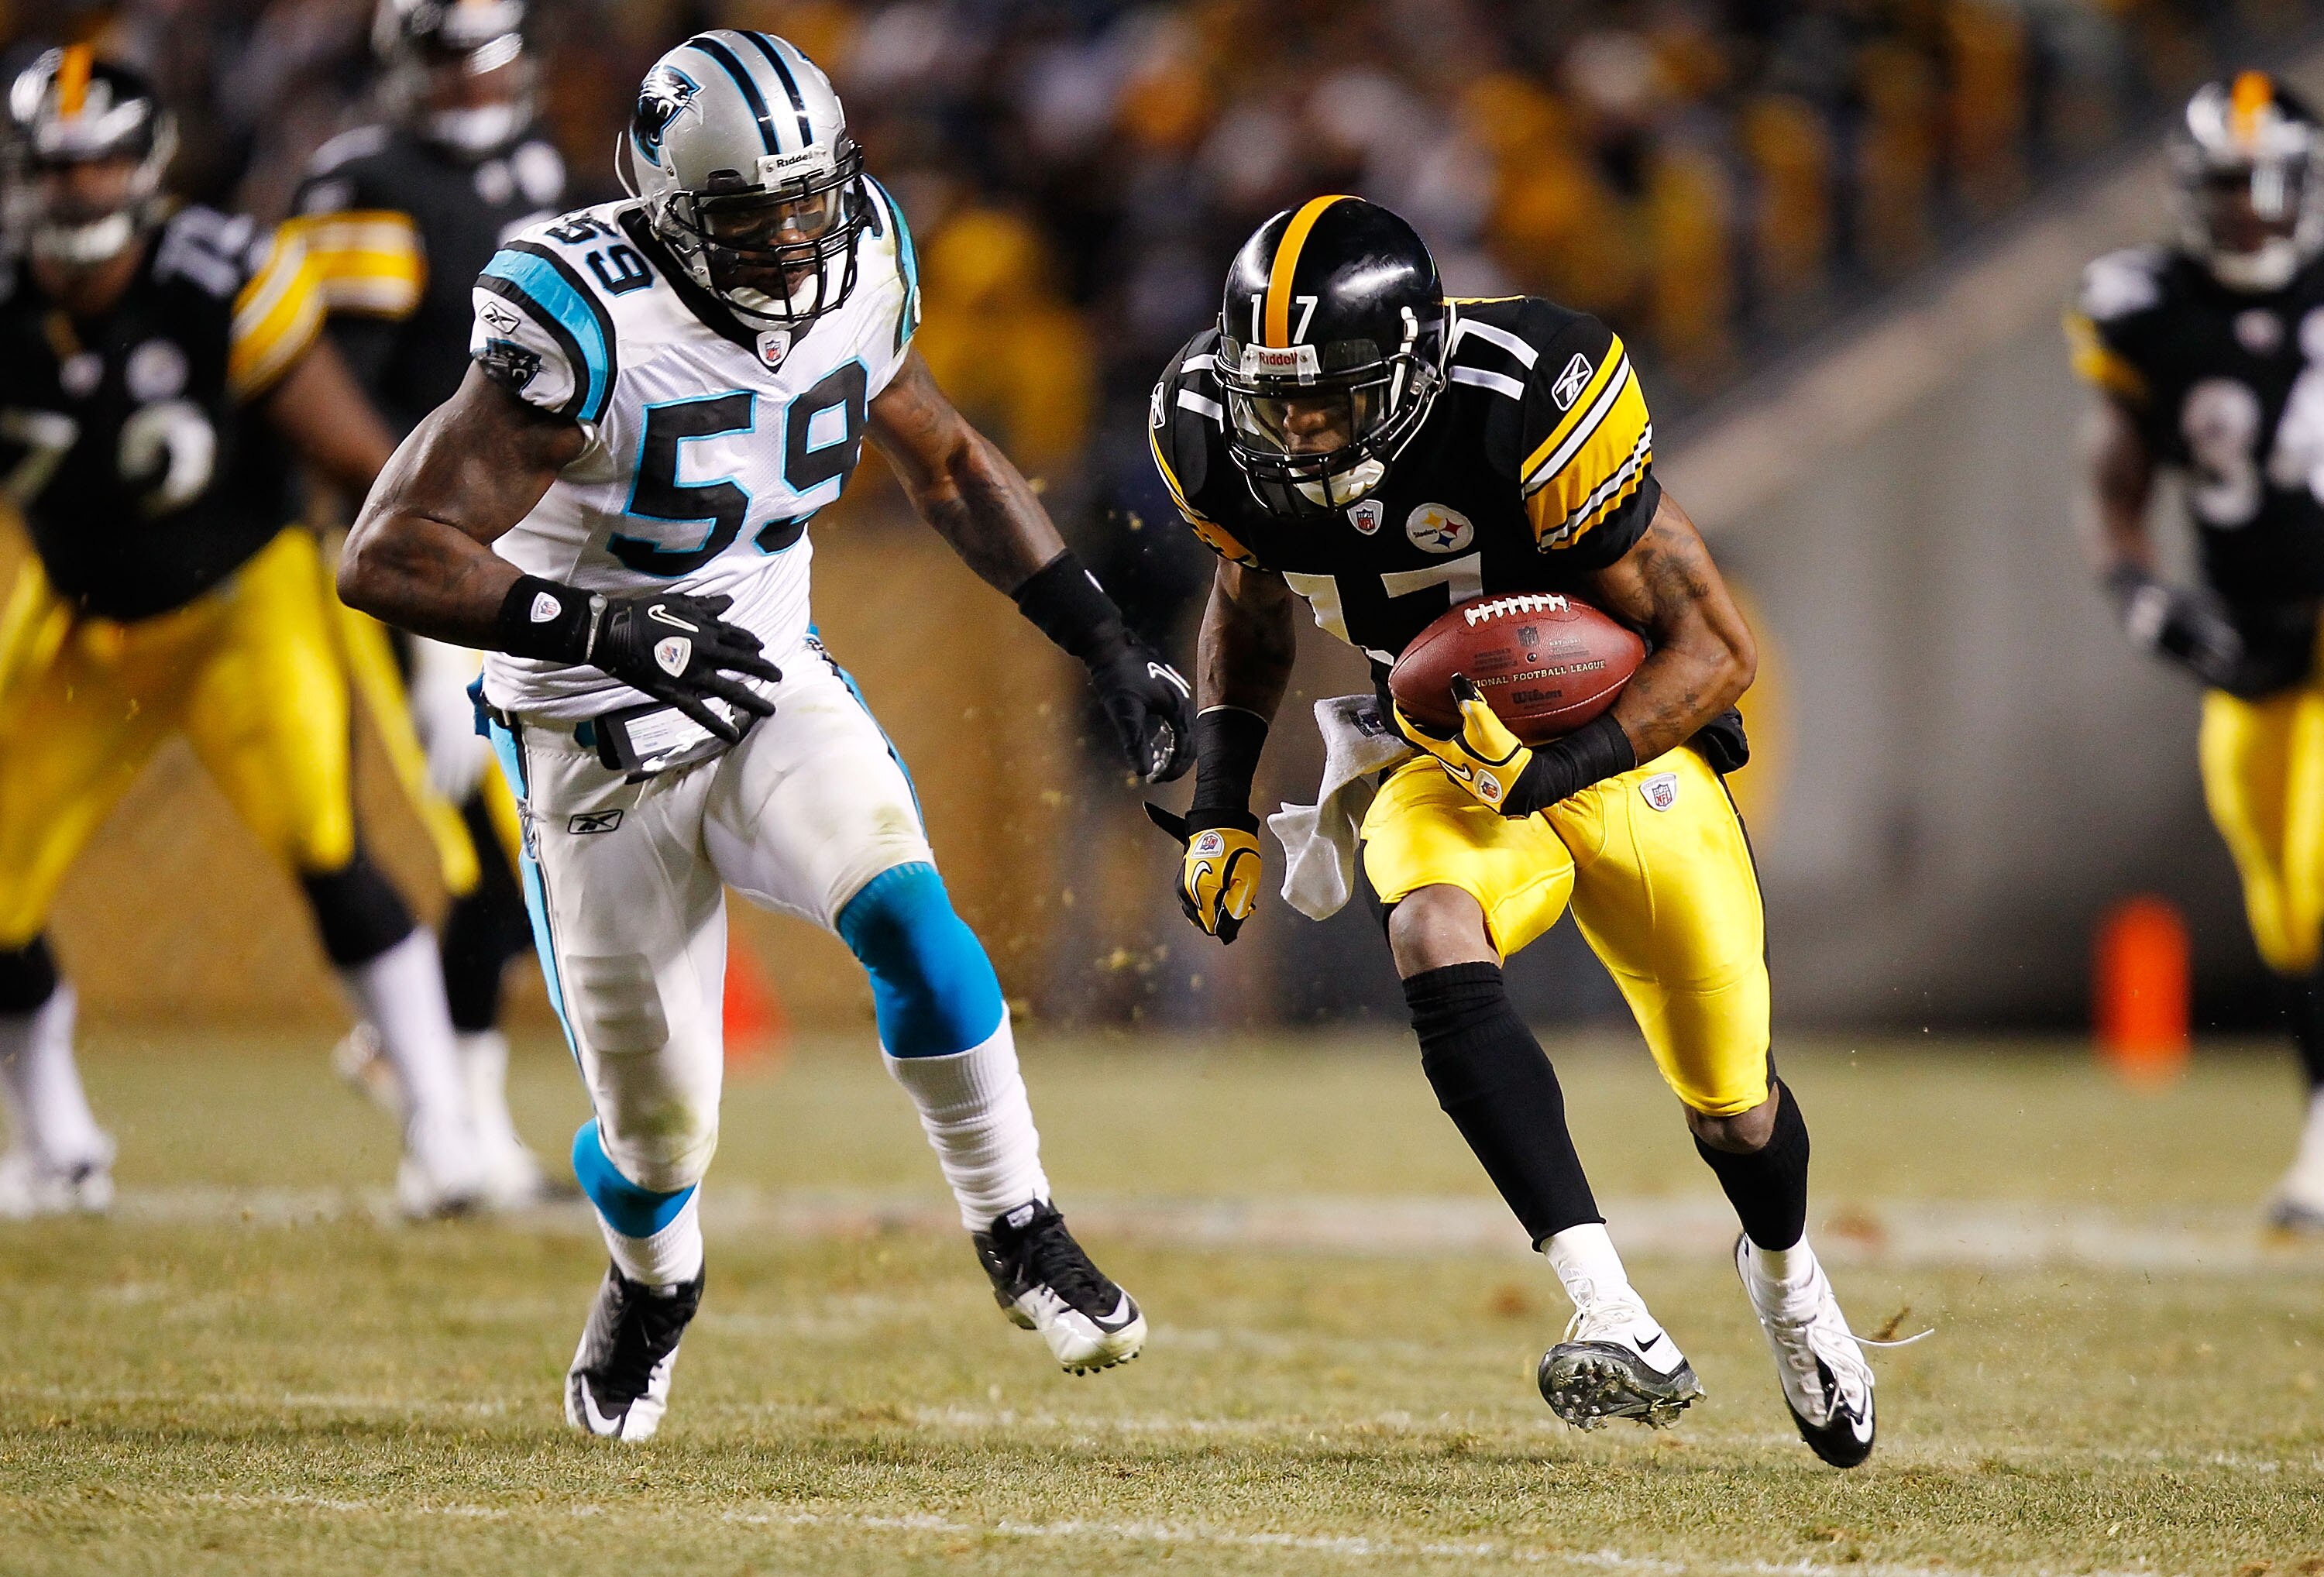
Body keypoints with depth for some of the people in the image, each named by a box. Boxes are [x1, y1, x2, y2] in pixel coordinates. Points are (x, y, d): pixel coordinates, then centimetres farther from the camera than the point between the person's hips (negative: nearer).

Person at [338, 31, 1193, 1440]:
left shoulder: (855, 276, -8)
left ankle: (1022, 1238, -10)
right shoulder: (591, 324, -26)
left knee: (906, 916, -27)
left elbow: (947, 464, 13)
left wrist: (1106, 641, 8)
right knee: (658, 1134, 3)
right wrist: (601, 627, -40)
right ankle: (653, 1285, 40)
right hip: (601, 753, -4)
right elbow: (387, 558, -29)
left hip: (774, 693, 4)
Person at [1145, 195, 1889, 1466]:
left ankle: (1783, 1272, 49)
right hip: (1448, 763, 2)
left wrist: (1561, 766, -36)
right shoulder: (1223, 439, -17)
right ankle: (1614, 1322, -38)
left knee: (1731, 1106, 11)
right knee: (1437, 950, -33)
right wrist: (1221, 799, -2)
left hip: (1623, 742, -2)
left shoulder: (1526, 415, -32)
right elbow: (1249, 602, 9)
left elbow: (1716, 649, -23)